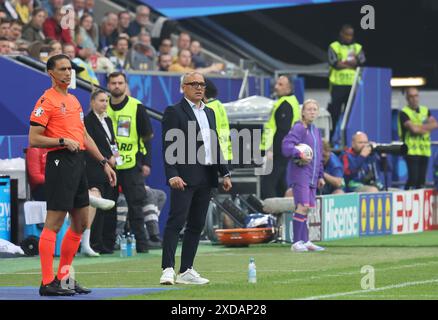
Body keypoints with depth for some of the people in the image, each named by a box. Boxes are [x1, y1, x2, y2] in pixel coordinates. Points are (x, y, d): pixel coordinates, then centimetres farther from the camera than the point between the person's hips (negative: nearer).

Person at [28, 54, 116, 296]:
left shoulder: (74, 101, 19)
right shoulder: (46, 101, -7)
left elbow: (85, 136, 25)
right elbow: (33, 140, -12)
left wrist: (104, 163, 21)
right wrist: (63, 141, -21)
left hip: (78, 162, 9)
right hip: (60, 162, -9)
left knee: (80, 223, 11)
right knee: (54, 223, -9)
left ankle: (64, 277, 19)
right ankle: (47, 283, -9)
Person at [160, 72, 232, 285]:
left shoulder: (209, 113, 19)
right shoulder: (174, 112, -3)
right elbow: (168, 147, -10)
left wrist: (224, 173, 16)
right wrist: (172, 175, -20)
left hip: (206, 178, 8)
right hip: (185, 177, -7)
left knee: (197, 225, 8)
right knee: (176, 221, -13)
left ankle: (186, 271, 12)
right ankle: (168, 269, -16)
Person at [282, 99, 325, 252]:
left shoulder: (316, 131, 19)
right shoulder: (298, 128, -8)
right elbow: (286, 146, -20)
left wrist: (320, 176, 23)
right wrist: (300, 154, -31)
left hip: (312, 177, 8)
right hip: (300, 174, -8)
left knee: (309, 208, 9)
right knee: (303, 206, -14)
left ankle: (305, 241, 17)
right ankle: (296, 243, -11)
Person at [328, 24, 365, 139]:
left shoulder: (357, 47, 15)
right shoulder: (334, 47, 6)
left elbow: (362, 62, -1)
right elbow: (334, 63, -8)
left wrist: (343, 63, -13)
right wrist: (352, 63, -5)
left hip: (353, 85, 3)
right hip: (338, 84, -3)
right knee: (334, 112, -2)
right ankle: (329, 137, 3)